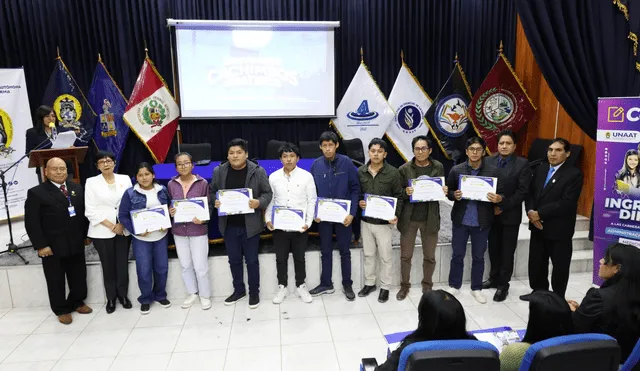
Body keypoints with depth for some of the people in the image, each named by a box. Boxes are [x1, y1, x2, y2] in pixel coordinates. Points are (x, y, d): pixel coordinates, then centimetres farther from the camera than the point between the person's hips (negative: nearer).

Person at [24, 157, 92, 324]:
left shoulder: (77, 188, 8)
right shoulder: (36, 193, -7)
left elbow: (84, 213, 11)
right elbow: (32, 223, -10)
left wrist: (86, 235, 7)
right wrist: (41, 245, -14)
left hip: (76, 244, 4)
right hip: (52, 247, -4)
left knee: (79, 277, 15)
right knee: (56, 281, 9)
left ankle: (77, 302, 35)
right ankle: (61, 310, 26)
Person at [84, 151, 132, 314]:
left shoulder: (125, 179, 6)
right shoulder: (91, 182, 1)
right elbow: (91, 210, -4)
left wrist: (122, 224, -8)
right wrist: (111, 226, -10)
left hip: (123, 229, 1)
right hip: (102, 231, -1)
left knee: (123, 264, 5)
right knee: (108, 266, 6)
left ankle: (123, 295, 21)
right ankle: (111, 298, 20)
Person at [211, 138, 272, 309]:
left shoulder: (258, 171, -8)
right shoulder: (219, 171, 0)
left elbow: (268, 193, -3)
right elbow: (212, 192, 10)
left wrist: (259, 203, -22)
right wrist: (215, 202, -11)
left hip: (250, 224, -3)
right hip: (229, 225, 3)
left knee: (251, 260, 9)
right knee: (234, 260, 17)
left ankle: (254, 292, 27)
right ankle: (239, 290, 36)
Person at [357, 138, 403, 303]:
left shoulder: (393, 173, -8)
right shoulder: (360, 171, 0)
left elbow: (398, 197, -4)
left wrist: (396, 215, -16)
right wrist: (359, 202, -9)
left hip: (384, 222, -3)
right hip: (366, 221, 3)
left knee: (385, 257, 7)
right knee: (368, 254, 16)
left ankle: (385, 287, 23)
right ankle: (369, 283, 32)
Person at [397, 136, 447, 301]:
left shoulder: (438, 167, 0)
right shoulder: (404, 169, -5)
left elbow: (443, 190, 8)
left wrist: (445, 192, -14)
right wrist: (406, 193, -24)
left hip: (430, 218, 1)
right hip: (409, 218, -1)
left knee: (429, 256, 14)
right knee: (405, 255, 9)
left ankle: (427, 285, 33)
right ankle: (404, 285, 27)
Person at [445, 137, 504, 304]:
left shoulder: (493, 171, -2)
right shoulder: (456, 170, -1)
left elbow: (501, 194, 1)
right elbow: (448, 192, 4)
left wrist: (498, 199, -21)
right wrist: (454, 195, -17)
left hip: (482, 221, 0)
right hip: (460, 219, 0)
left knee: (478, 256, 13)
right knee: (457, 255, 10)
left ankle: (476, 288, 28)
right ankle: (454, 286, 26)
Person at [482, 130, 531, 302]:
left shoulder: (522, 164, -7)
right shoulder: (488, 161, 2)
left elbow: (522, 191, -12)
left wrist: (503, 207, -16)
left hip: (510, 215, -3)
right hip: (491, 214, 3)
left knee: (507, 252, 6)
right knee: (493, 249, 14)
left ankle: (503, 285, 18)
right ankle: (494, 278, 32)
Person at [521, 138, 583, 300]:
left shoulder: (574, 174, -12)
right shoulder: (540, 168, 8)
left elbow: (566, 202, -21)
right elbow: (530, 192, 7)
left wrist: (540, 213, -20)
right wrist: (530, 211, -12)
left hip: (559, 228, -5)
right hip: (538, 225, 6)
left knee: (560, 266, 10)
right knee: (536, 262, 16)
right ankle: (538, 292, 34)